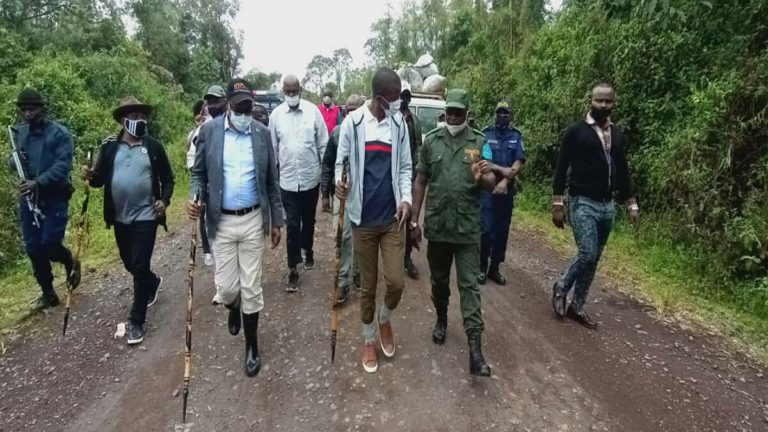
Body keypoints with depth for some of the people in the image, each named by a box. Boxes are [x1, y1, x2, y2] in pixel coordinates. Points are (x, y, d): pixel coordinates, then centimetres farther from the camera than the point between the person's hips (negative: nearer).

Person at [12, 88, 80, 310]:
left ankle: (71, 263, 25)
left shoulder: (59, 133, -9)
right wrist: (17, 162, -6)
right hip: (28, 198, 5)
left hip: (55, 198, -5)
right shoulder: (19, 133, 9)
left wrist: (38, 182, -29)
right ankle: (48, 293, 21)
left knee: (49, 244, -11)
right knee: (33, 249, 6)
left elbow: (62, 165, -18)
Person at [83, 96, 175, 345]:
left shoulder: (154, 147, -1)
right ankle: (153, 282, 49)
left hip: (145, 216, -3)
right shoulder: (110, 146, 3)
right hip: (120, 217, 4)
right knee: (130, 264, 18)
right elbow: (101, 178, 3)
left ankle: (136, 321, 6)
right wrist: (91, 176, -19)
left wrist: (165, 199, -13)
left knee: (140, 267, -5)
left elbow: (167, 178, 3)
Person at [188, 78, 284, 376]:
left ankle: (252, 346, 24)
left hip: (253, 220, 0)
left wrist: (277, 220, 6)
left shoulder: (262, 133, 1)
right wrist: (194, 197, -17)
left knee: (251, 288, 6)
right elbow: (199, 173, 5)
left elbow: (271, 180, 6)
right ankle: (233, 310, 43)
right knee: (226, 287, 5)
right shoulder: (209, 130, -2)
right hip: (222, 221, 0)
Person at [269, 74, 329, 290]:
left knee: (309, 220, 17)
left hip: (311, 177, 0)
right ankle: (293, 269, 10)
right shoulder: (276, 114, -1)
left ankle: (307, 250, 43)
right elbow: (273, 148, 5)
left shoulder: (313, 111, -4)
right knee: (292, 225, 1)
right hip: (288, 180, 0)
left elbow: (323, 145, -1)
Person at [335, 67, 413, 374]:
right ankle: (369, 338, 32)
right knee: (368, 285, 10)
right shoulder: (352, 122, -6)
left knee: (396, 282, -3)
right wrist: (339, 184, -22)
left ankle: (385, 318, 31)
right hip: (363, 218, -1)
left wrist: (406, 198, -10)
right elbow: (340, 162, -1)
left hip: (392, 218, 2)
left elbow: (405, 167, 6)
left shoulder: (400, 124, 2)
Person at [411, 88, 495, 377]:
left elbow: (491, 183, -1)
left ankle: (475, 349, 0)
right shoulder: (431, 140, 2)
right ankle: (441, 320, 41)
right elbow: (420, 182, 5)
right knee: (439, 280, 17)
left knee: (469, 285, -1)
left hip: (468, 227, -2)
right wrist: (414, 221, 2)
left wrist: (482, 177, -26)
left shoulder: (480, 142, -1)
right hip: (436, 225, 2)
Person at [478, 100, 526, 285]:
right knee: (486, 229, -6)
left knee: (502, 230, 7)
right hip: (487, 188, -3)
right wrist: (502, 170, -18)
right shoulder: (485, 134, 1)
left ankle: (495, 268, 18)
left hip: (507, 190, 3)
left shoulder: (516, 136, 7)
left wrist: (506, 180, -17)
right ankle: (482, 267, 8)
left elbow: (519, 163, -3)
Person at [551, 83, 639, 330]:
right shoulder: (576, 131, -5)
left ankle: (577, 306, 20)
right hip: (582, 203, -6)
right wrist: (557, 204, -12)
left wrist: (631, 203, 13)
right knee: (587, 255, -15)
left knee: (593, 260, 8)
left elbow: (623, 171, 17)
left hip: (607, 206, 6)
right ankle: (561, 287, 12)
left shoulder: (616, 134, 12)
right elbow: (561, 169, -7)